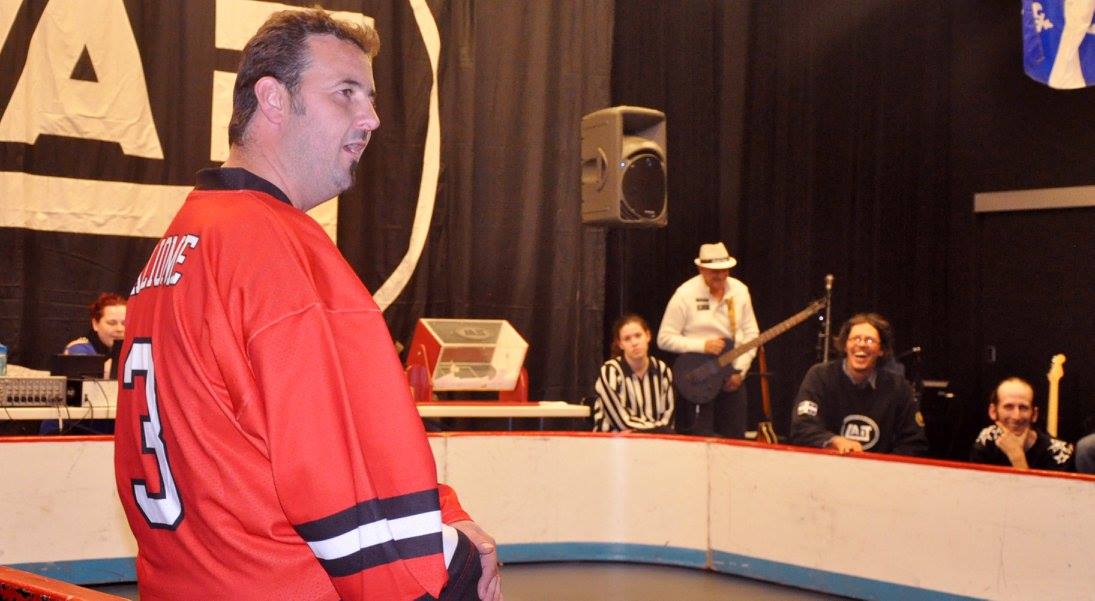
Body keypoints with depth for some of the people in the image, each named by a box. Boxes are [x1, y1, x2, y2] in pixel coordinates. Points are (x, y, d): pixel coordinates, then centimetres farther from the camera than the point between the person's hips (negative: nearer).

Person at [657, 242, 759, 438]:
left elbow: (750, 333, 7)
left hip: (732, 377, 4)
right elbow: (665, 339, -11)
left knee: (735, 439, 6)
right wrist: (703, 346, -20)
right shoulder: (686, 294, -11)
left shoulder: (740, 291, 4)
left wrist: (739, 370, -4)